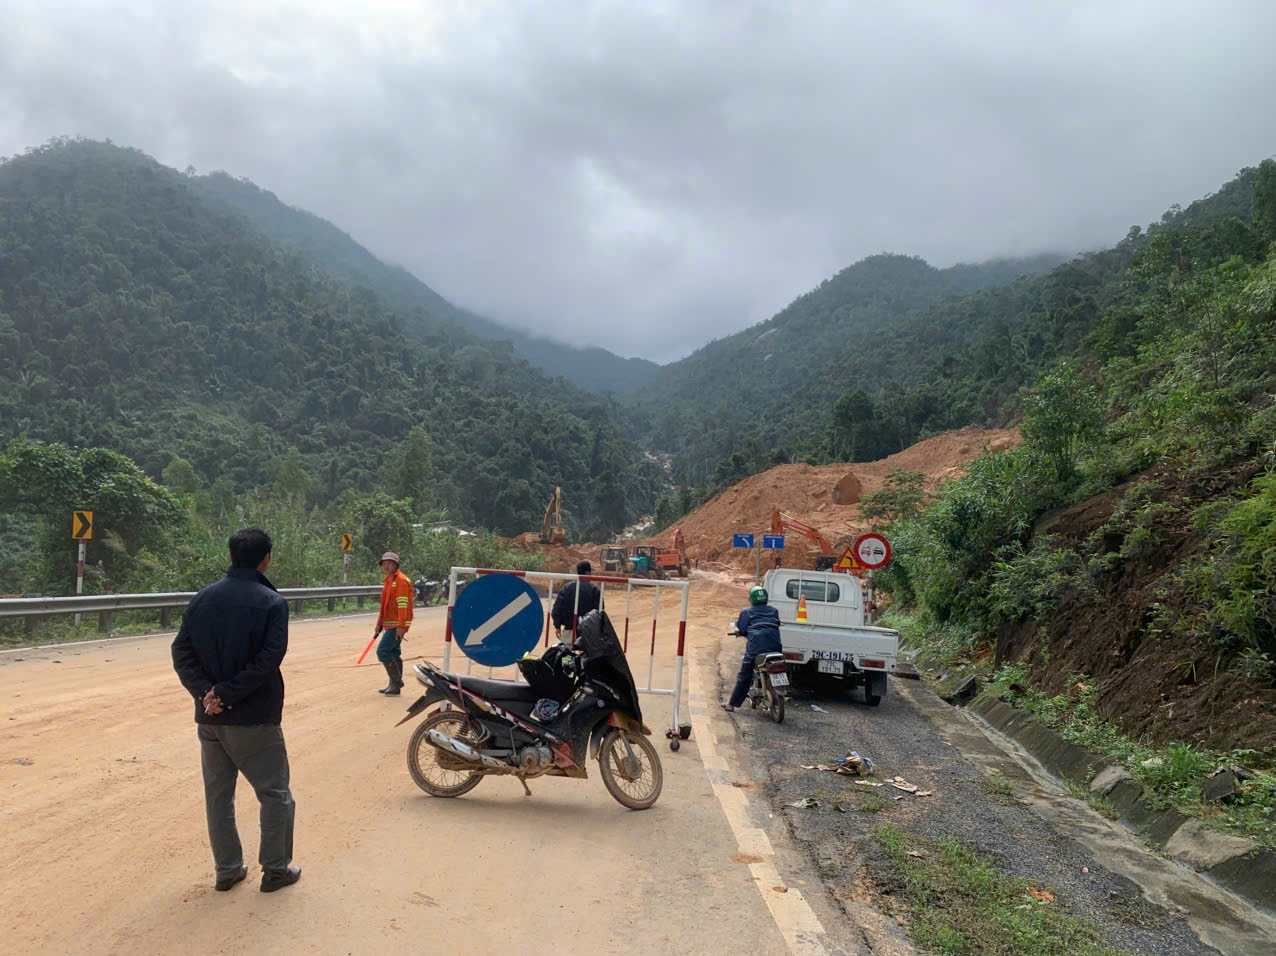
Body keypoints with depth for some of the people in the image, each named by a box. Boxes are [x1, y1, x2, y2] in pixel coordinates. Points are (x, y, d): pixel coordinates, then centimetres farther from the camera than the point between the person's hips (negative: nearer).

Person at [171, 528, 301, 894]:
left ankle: (227, 869, 24)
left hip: (209, 718, 5)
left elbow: (181, 651, -1)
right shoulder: (271, 603, -11)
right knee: (275, 794, 9)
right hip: (254, 719, -5)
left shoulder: (203, 599, 5)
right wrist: (226, 693, -16)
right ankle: (275, 869, 15)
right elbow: (268, 660, -21)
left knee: (218, 795, 16)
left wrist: (205, 692, -10)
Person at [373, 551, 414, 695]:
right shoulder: (388, 580, 17)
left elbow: (403, 605, -21)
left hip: (397, 625, -10)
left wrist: (401, 627, -25)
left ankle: (396, 683, -4)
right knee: (393, 653, 13)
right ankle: (394, 684, 21)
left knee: (383, 651, -12)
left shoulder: (401, 580, -14)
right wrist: (379, 623, 22)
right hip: (390, 624, 10)